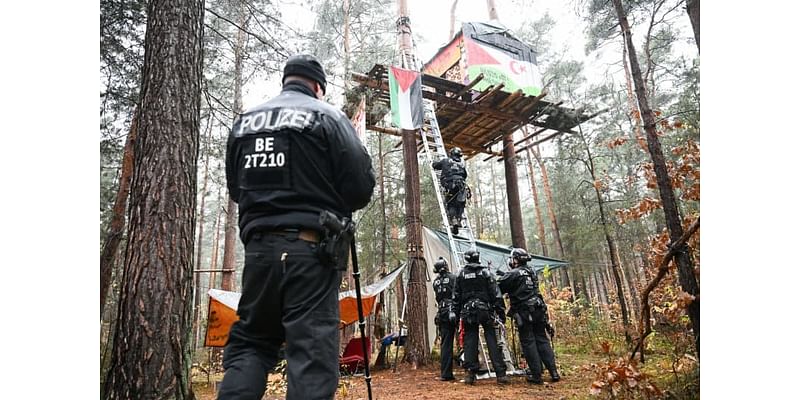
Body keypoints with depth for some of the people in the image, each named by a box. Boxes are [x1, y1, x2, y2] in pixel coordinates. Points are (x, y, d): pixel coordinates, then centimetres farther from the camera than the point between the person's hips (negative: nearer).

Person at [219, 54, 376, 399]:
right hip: (311, 248, -4)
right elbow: (361, 186, -5)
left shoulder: (244, 121, 13)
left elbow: (235, 188, 18)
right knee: (312, 349, -1)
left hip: (258, 246, 5)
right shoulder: (327, 117, -1)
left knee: (248, 343, 17)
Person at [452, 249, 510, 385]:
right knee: (492, 341, 1)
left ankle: (470, 373, 3)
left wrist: (456, 313, 14)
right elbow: (496, 294, -2)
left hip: (468, 312, 1)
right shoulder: (485, 272, 1)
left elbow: (456, 296, 7)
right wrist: (501, 311, 1)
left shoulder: (461, 274, 5)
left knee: (470, 341, 5)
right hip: (485, 310, -1)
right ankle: (501, 374, -2)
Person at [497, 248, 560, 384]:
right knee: (542, 340, 13)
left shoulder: (513, 274, -11)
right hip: (538, 310, 6)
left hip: (523, 313, -6)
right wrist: (505, 276, 19)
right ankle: (553, 372, 11)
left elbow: (499, 288, -9)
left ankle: (536, 375, 4)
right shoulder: (532, 272, 13)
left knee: (528, 342, 2)